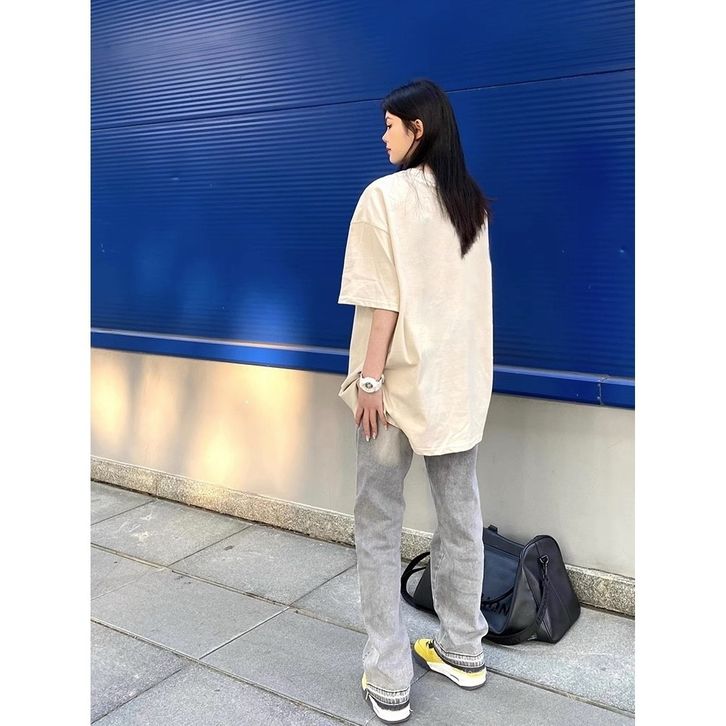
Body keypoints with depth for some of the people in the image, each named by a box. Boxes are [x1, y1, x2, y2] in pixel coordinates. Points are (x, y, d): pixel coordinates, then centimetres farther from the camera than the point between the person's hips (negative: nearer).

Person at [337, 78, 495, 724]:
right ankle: (463, 652, 29)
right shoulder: (474, 203, 8)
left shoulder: (386, 196, -11)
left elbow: (385, 301, -15)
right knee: (461, 517, 14)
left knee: (379, 526, 4)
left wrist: (371, 379, -11)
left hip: (402, 380, -6)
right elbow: (472, 295, 11)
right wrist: (467, 370, 18)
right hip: (461, 378, 6)